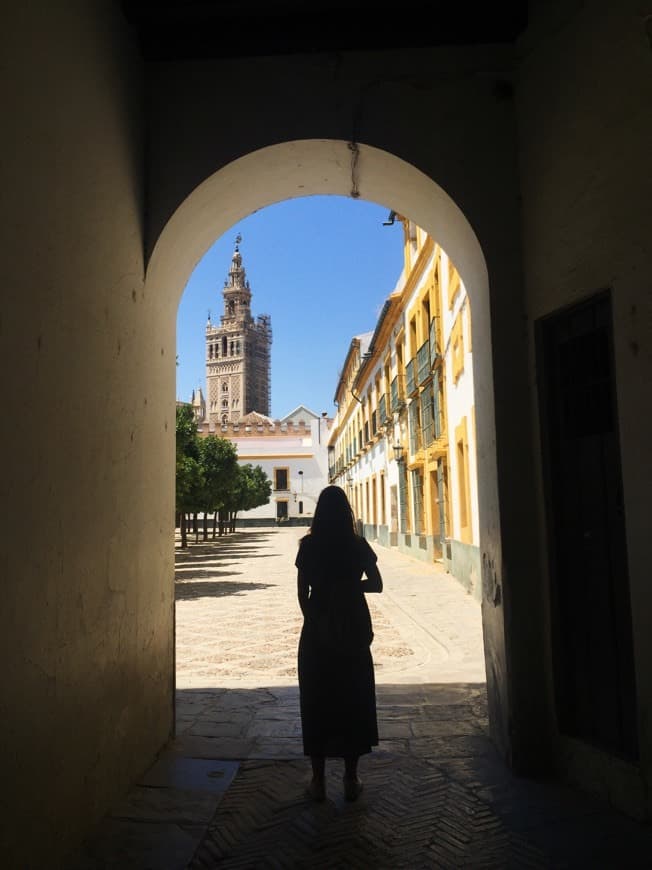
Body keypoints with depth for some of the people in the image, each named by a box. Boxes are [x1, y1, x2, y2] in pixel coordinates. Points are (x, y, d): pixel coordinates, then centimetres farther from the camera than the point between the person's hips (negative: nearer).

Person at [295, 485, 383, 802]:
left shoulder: (309, 545, -7)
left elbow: (302, 592, -6)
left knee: (316, 701, 10)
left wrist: (313, 621, 7)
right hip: (353, 628, 1)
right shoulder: (358, 545, -5)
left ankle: (318, 780, 17)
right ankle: (351, 779, 19)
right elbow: (376, 584, -1)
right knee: (353, 701, 12)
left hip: (317, 631, -1)